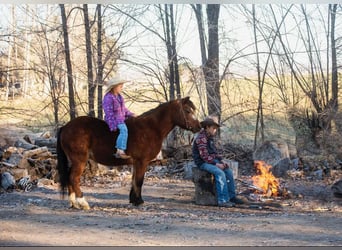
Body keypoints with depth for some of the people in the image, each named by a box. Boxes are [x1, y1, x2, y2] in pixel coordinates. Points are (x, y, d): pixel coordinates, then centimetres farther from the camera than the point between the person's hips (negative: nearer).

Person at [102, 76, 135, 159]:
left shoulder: (119, 96, 16)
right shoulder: (108, 98, -12)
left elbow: (124, 109, 25)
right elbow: (108, 113, -16)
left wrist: (130, 114, 8)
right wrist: (112, 126, -21)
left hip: (121, 118, 10)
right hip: (114, 119, -10)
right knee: (123, 129, -34)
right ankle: (120, 151, -41)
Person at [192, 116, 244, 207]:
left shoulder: (210, 137, 13)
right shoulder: (201, 138, -17)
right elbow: (204, 156, -23)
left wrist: (221, 160, 2)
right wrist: (216, 164, -24)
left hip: (212, 161, 9)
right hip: (203, 163, -9)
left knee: (228, 171, -6)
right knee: (220, 173, -29)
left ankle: (231, 196, 1)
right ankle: (222, 200, -29)